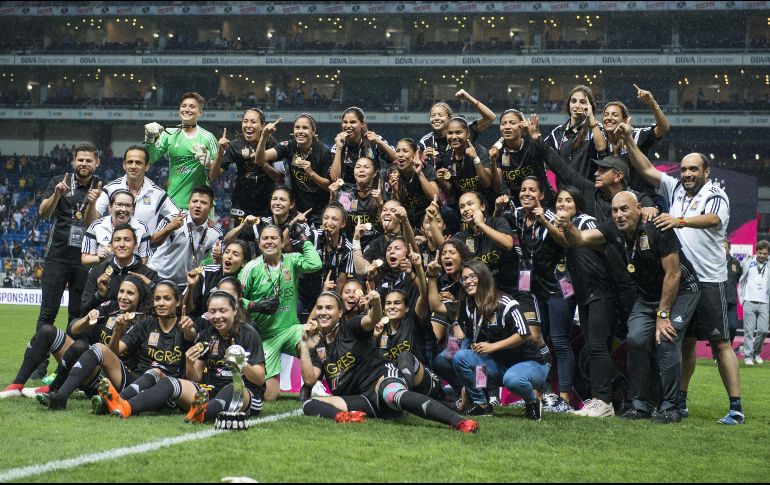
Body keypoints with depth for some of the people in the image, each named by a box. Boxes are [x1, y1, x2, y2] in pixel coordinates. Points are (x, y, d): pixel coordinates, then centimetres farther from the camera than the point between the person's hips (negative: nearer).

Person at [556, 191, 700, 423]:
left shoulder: (657, 229, -26)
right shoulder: (614, 231, -9)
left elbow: (673, 275, -22)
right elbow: (580, 239, -20)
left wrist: (663, 314, -19)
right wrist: (567, 227, -43)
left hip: (681, 291, -5)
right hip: (648, 295, 6)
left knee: (666, 341, -19)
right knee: (636, 339, -11)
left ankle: (670, 407, -8)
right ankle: (641, 405, 0)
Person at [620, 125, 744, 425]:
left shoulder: (716, 197, -6)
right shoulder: (675, 189, 12)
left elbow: (711, 219, -27)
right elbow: (647, 169, 11)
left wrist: (680, 220, -43)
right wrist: (629, 141, 1)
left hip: (709, 280, -6)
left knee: (720, 343, -7)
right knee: (685, 341, 12)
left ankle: (736, 408, -7)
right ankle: (680, 401, 18)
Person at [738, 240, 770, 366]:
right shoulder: (749, 263, 4)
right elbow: (742, 281, 11)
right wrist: (741, 298, 8)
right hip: (749, 302, -1)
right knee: (749, 330, -2)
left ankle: (757, 353, 18)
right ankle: (748, 356, 4)